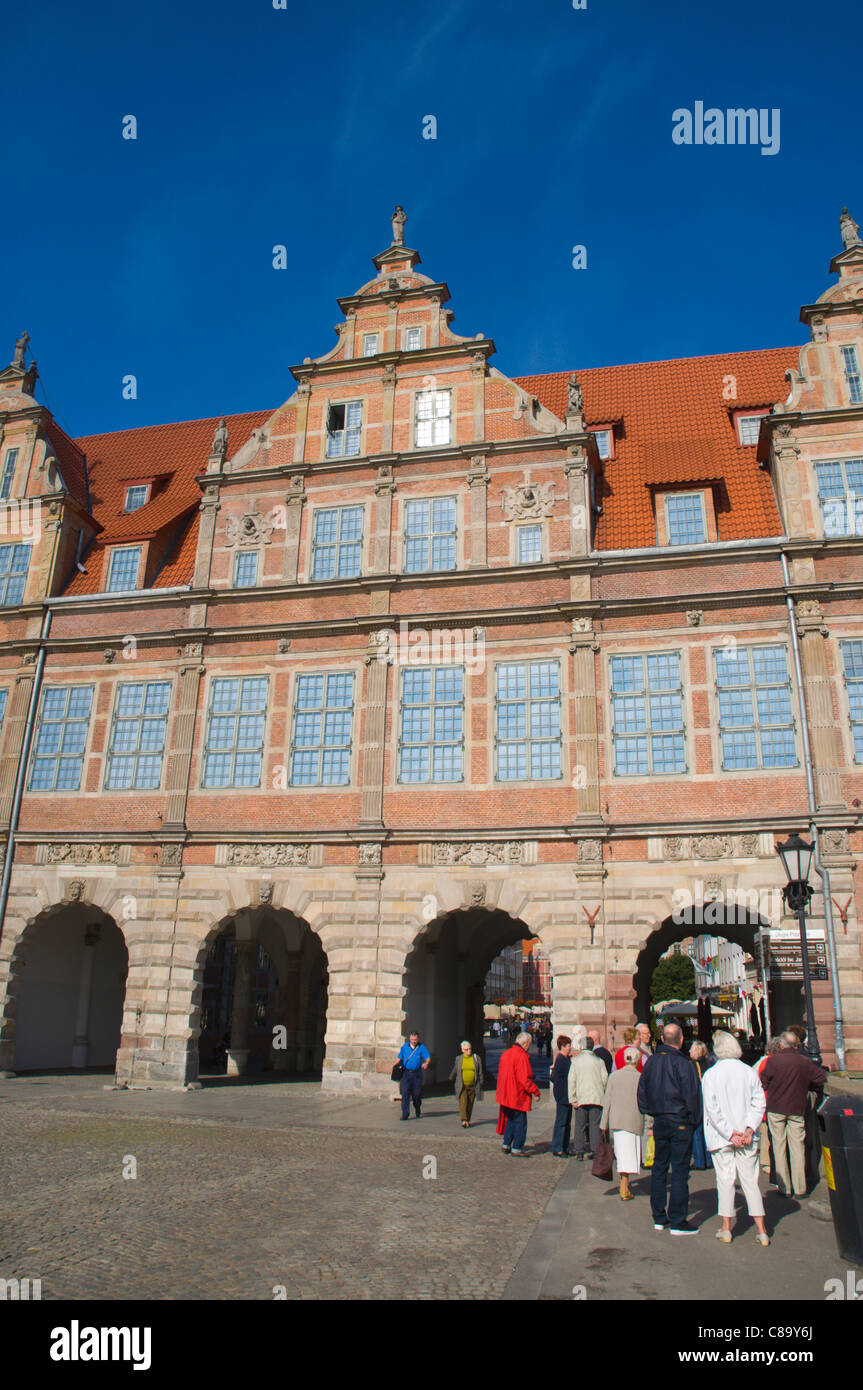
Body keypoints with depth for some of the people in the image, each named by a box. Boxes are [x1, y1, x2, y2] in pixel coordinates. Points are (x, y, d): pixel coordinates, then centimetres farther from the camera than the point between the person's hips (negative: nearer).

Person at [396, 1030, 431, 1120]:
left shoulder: (422, 1047, 1)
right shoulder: (404, 1046, 5)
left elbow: (428, 1057, -3)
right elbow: (399, 1058, 11)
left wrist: (426, 1063, -25)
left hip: (417, 1074, 0)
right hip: (406, 1073, 0)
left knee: (417, 1094, 5)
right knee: (405, 1093, -8)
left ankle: (417, 1110, 33)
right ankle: (405, 1114, -4)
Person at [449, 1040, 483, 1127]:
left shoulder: (476, 1058, 2)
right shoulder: (458, 1059, 3)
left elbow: (480, 1072, 6)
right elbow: (454, 1070, 21)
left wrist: (481, 1084, 3)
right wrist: (451, 1077, 35)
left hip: (473, 1086, 1)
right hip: (462, 1086, -1)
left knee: (470, 1104, 5)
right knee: (463, 1102, -16)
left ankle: (468, 1121, 17)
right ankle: (464, 1120, -21)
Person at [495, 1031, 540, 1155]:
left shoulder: (506, 1054, 9)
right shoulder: (521, 1057, -19)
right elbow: (525, 1079, -22)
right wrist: (536, 1091, -13)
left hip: (506, 1095, 8)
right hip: (518, 1096, -8)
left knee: (510, 1120, 20)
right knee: (520, 1122, 2)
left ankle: (506, 1144, 23)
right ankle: (516, 1149, 5)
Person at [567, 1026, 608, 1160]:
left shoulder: (576, 1060, 0)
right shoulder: (598, 1060, 1)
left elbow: (571, 1080, -4)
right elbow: (604, 1078, -2)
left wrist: (572, 1099, -3)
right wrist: (601, 1091, 13)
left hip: (581, 1098, 0)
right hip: (597, 1097, 0)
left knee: (579, 1125, 7)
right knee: (595, 1125, 6)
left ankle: (579, 1151, 6)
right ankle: (594, 1150, 4)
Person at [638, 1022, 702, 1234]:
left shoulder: (650, 1062, 4)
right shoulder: (683, 1064, -15)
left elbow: (642, 1091, 12)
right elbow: (693, 1095, -13)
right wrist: (695, 1121, 1)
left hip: (659, 1121, 6)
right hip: (680, 1122, -6)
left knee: (659, 1168, 13)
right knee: (680, 1171, 0)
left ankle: (659, 1217, 20)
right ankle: (677, 1222, 3)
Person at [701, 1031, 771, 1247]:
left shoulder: (710, 1075, -7)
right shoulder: (749, 1072, 0)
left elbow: (712, 1109, -11)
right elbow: (759, 1103, -5)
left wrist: (730, 1133, -9)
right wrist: (749, 1129, -9)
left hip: (721, 1138, -2)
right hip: (747, 1139, 2)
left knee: (725, 1181, 7)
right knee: (750, 1181, 9)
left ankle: (726, 1228, 12)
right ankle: (761, 1230, 10)